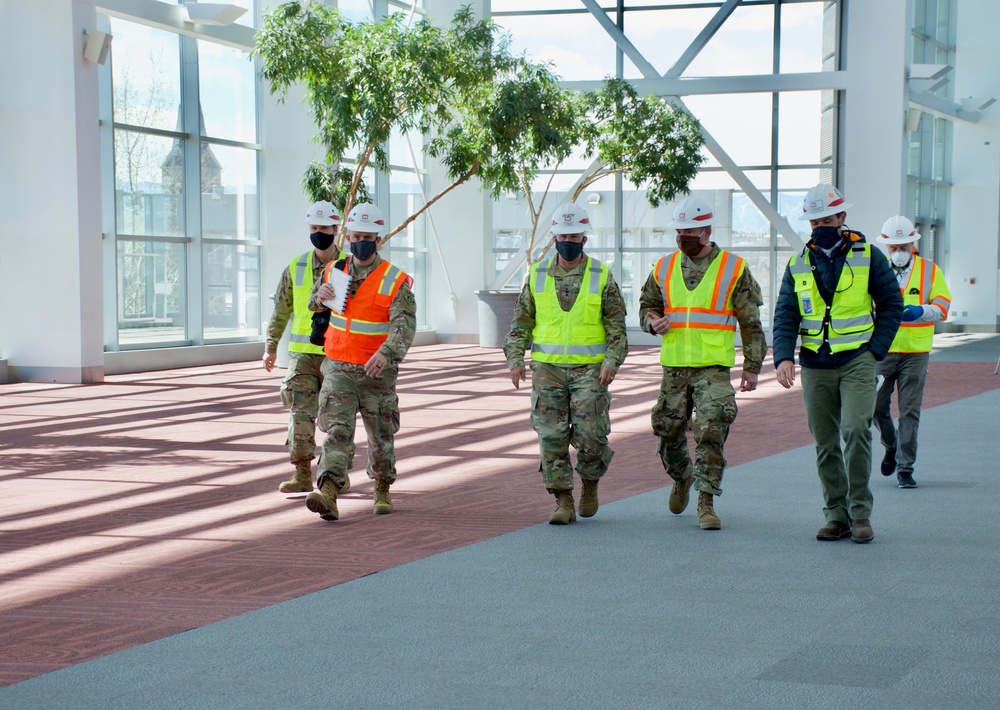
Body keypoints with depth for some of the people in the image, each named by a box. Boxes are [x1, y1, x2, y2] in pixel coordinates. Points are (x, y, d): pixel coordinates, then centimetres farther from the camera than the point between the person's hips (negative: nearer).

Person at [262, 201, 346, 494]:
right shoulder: (295, 268, 8)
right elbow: (281, 309, 15)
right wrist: (270, 346, 13)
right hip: (302, 354, 2)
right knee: (300, 412, -6)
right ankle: (302, 475, -3)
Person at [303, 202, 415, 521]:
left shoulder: (396, 282, -10)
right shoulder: (334, 271, 5)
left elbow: (404, 325, -23)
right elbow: (313, 304, 24)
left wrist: (386, 353, -42)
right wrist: (321, 295, -2)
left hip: (377, 372, -2)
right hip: (338, 370, 2)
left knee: (381, 435, 12)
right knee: (337, 431, -12)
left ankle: (382, 489, 35)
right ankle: (328, 494, -26)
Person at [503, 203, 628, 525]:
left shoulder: (601, 276, 1)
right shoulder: (537, 275, 7)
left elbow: (617, 326, 0)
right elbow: (521, 322, 10)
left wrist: (612, 362, -13)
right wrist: (515, 360, -1)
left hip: (589, 369, -2)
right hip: (548, 368, 2)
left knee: (590, 437, -5)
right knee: (551, 437, -2)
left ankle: (590, 483, 24)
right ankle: (563, 502, 5)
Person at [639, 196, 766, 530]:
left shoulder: (734, 269, 0)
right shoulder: (664, 268, 9)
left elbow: (751, 323, 3)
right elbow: (647, 304, 21)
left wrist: (752, 367, 0)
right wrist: (653, 320, -4)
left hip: (714, 367, -4)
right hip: (674, 367, 4)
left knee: (711, 433, -13)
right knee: (668, 431, 10)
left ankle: (706, 502, -6)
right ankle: (682, 478, 39)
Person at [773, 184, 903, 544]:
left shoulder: (867, 256, 1)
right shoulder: (798, 265, 8)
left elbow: (892, 304, 5)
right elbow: (785, 316, 3)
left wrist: (876, 350, -4)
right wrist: (783, 358, -13)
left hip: (857, 362, -3)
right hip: (815, 366, 3)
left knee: (855, 430, -17)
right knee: (825, 443, 5)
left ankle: (860, 513, -9)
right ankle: (836, 515, 12)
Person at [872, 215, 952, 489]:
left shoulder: (930, 270, 7)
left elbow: (942, 305, 2)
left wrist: (920, 311, -18)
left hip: (915, 352, -1)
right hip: (882, 350, 1)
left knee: (909, 411, -3)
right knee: (876, 406, 0)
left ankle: (905, 468, 3)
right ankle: (891, 446, 30)